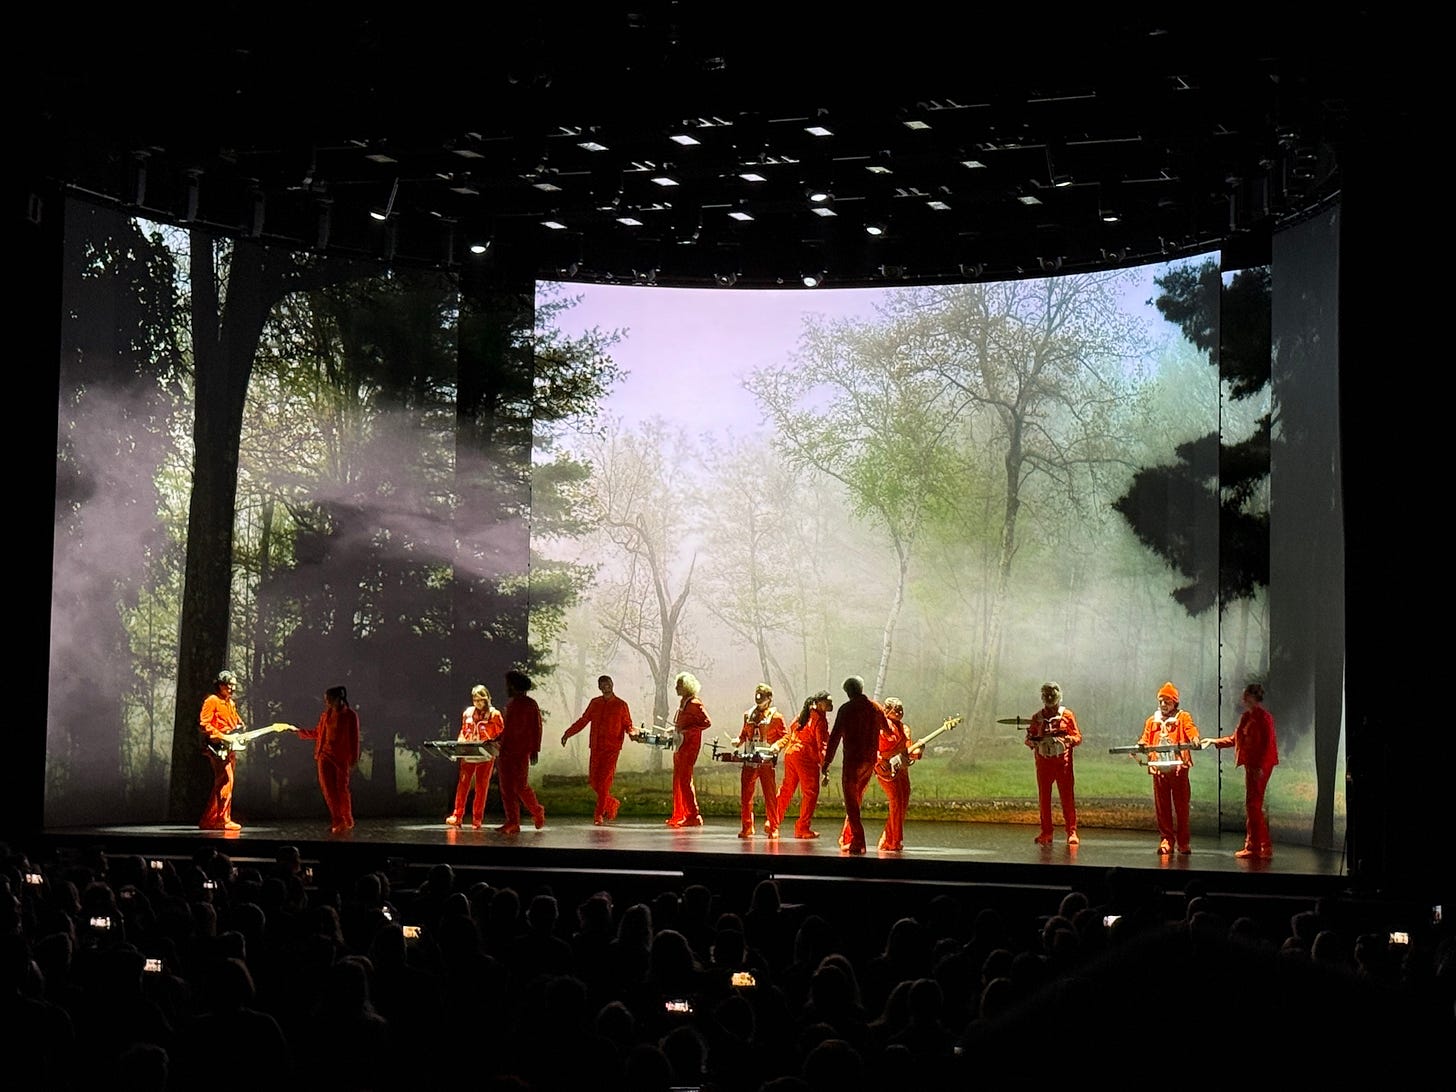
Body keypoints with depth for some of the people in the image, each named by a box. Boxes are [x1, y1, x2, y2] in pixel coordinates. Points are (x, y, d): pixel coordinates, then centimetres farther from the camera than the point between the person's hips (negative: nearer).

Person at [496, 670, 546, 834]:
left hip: (522, 752, -7)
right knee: (507, 788, 0)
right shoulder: (510, 703, 18)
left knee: (520, 786, -8)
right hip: (506, 751, 7)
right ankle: (512, 823, 0)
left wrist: (535, 750, -12)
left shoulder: (530, 704, -3)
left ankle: (537, 812, 16)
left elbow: (536, 728, -7)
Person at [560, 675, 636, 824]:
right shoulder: (594, 703, 10)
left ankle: (599, 814, -3)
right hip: (596, 747, 4)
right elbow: (583, 721, 16)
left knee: (604, 781, -9)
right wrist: (567, 733, 10)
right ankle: (612, 803, 25)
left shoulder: (621, 705, 1)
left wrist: (632, 732, -18)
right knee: (593, 780, 4)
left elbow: (628, 725, 4)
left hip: (612, 749, -4)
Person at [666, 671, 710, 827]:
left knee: (685, 780, -11)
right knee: (677, 780, 12)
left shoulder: (694, 703, -14)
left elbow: (707, 722, -20)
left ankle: (694, 816, -8)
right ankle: (679, 815, 19)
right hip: (680, 746, 10)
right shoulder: (683, 702, 15)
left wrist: (687, 731, -22)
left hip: (689, 745, -10)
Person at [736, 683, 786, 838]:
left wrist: (777, 745, -17)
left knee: (770, 796, -3)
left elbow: (786, 736, 1)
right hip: (749, 761, 4)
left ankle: (773, 828, 5)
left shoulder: (775, 717, 0)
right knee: (745, 796, 4)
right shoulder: (748, 715, 14)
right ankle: (747, 828, 14)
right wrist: (739, 740, 2)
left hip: (766, 762, -4)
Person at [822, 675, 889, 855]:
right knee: (856, 799, 19)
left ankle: (858, 842, -9)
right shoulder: (876, 708, 8)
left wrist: (827, 761, -9)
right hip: (871, 759, 6)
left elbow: (835, 737, -11)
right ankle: (847, 839, 24)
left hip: (853, 759, -6)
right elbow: (888, 731, 20)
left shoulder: (846, 709, -8)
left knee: (851, 801, -1)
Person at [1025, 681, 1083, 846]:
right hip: (1043, 761, 3)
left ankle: (1072, 832, -3)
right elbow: (1029, 738, 14)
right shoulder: (1037, 717, 11)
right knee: (1044, 798, 5)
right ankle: (1046, 833, 12)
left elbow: (1077, 736, 3)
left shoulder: (1067, 715, 4)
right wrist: (1032, 741, -9)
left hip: (1062, 760, -3)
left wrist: (1066, 740, -17)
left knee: (1067, 797, -6)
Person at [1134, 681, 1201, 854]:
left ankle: (1183, 842, 7)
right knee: (1162, 807, 3)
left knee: (1181, 806, 0)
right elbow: (1145, 742, 11)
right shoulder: (1152, 721, 17)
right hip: (1159, 769, 3)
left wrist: (1194, 738, -36)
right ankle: (1166, 840, 10)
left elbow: (1191, 728, -13)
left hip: (1178, 768, -3)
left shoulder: (1183, 717, 6)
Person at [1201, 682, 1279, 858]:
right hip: (1251, 765, 10)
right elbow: (1236, 739, 25)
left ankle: (1265, 847, -6)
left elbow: (1267, 744, -19)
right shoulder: (1248, 717, 15)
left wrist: (1260, 766, -23)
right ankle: (1253, 846, 14)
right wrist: (1214, 742, 26)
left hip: (1259, 766, -10)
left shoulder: (1263, 717, -13)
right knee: (1252, 805, 10)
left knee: (1253, 804, -9)